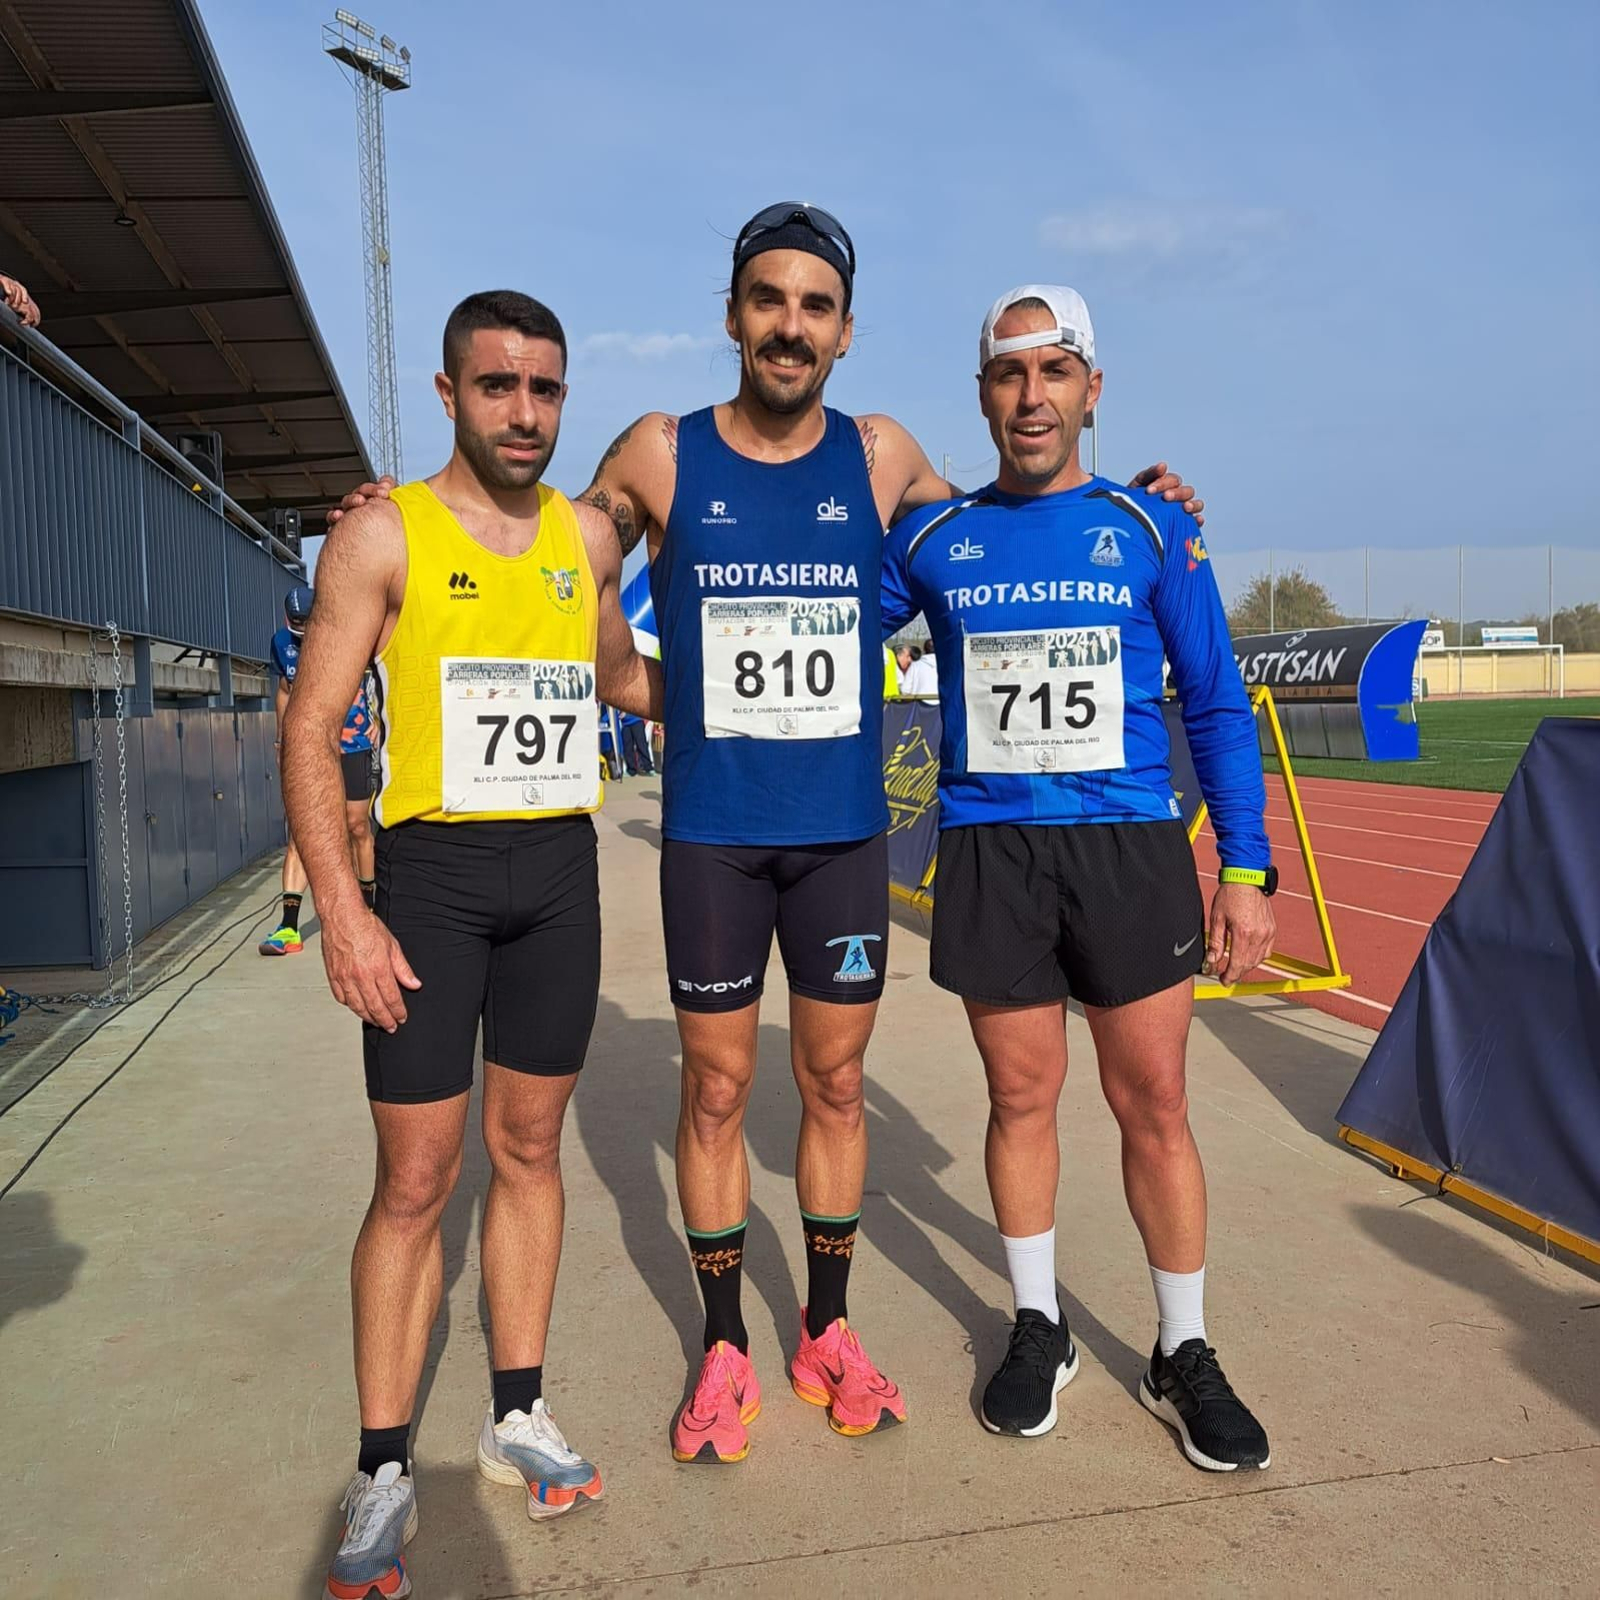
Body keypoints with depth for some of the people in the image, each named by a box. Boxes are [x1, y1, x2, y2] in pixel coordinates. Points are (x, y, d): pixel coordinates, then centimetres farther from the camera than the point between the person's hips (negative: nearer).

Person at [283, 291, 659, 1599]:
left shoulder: (588, 535, 9)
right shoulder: (382, 536, -3)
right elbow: (311, 730, -7)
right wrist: (342, 909, -15)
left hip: (561, 868, 4)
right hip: (433, 869, -4)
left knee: (529, 1149, 12)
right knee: (415, 1180, -1)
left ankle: (519, 1415, 27)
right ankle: (385, 1470, 15)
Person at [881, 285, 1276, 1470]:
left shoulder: (1151, 529, 3)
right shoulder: (932, 539, 6)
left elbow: (1217, 707, 4)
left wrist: (1247, 869, -1)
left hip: (1129, 845, -1)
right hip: (989, 851, 1)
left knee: (1153, 1104, 4)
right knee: (1022, 1096, 10)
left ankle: (1184, 1355, 24)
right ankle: (1039, 1331, 30)